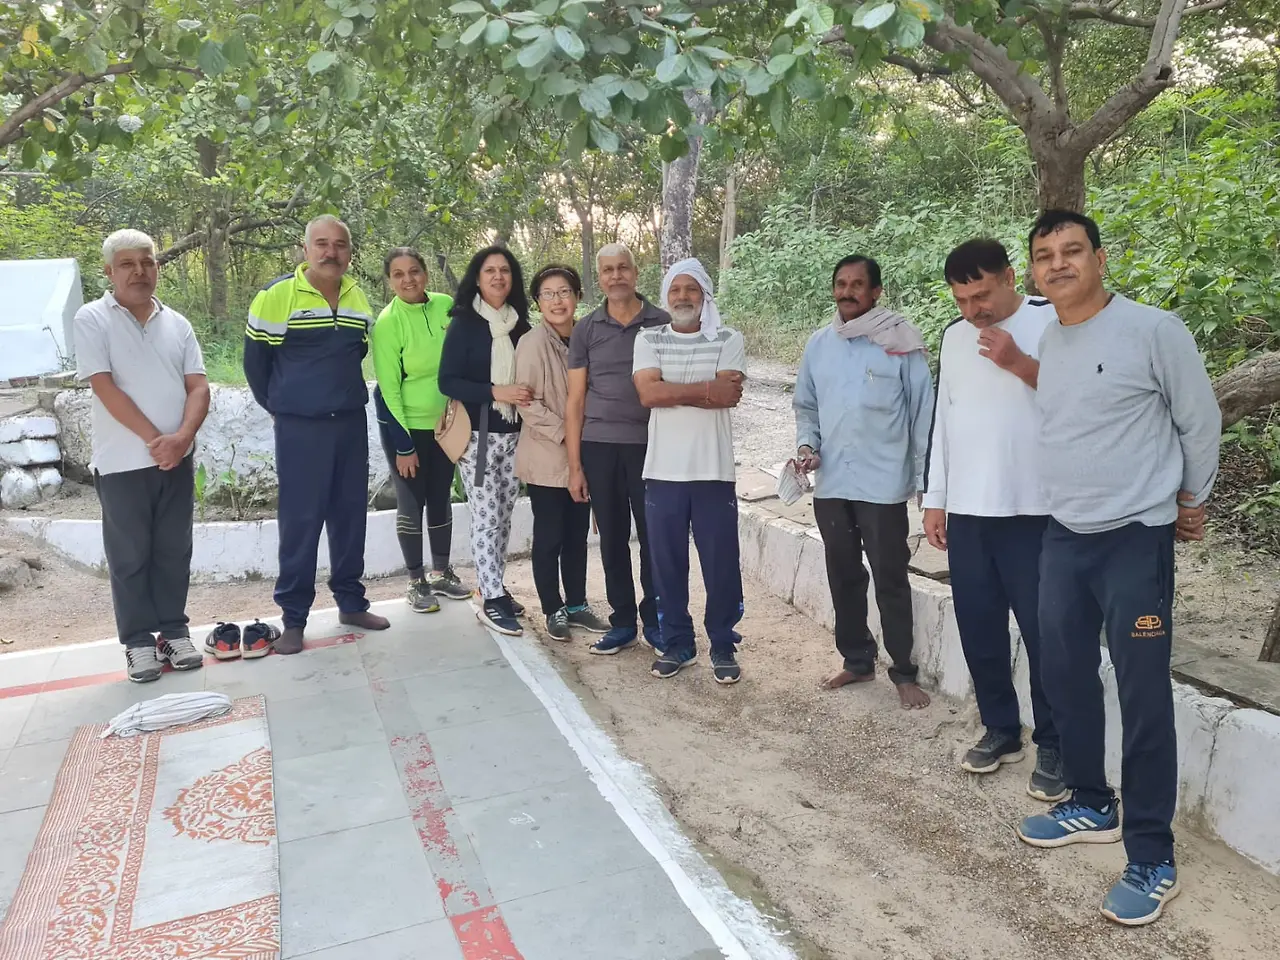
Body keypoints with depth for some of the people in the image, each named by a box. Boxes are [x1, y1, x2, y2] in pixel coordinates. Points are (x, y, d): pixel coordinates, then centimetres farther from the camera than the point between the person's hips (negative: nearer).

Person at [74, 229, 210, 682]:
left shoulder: (176, 323, 9)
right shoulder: (92, 320, -3)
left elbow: (198, 387, 2)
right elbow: (105, 388, -12)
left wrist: (182, 436, -15)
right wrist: (153, 438, -17)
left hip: (177, 459, 4)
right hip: (123, 461, -3)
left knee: (173, 550, 10)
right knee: (130, 555, 5)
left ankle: (174, 631, 21)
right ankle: (138, 641, 15)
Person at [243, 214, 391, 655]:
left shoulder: (359, 299, 8)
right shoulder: (276, 296, -8)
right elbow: (255, 360, 0)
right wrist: (278, 405, 7)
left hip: (351, 423, 5)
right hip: (300, 428, -5)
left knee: (351, 515, 11)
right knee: (299, 522, -1)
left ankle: (351, 602, 23)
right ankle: (293, 618, 8)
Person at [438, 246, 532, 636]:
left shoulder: (520, 325, 9)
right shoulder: (464, 324, -4)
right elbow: (447, 381, -10)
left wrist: (527, 396, -1)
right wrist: (495, 392, -20)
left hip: (513, 434, 5)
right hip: (478, 434, -4)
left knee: (503, 516, 10)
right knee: (486, 518, -4)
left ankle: (495, 588, 22)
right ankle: (490, 600, 4)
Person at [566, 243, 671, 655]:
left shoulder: (663, 324, 3)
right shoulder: (585, 330, 6)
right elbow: (575, 401, 6)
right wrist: (574, 465, 1)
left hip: (650, 445, -1)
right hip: (599, 446, 2)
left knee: (652, 537, 4)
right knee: (612, 539, 8)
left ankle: (654, 620, 19)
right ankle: (622, 622, 20)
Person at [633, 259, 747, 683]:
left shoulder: (729, 340, 3)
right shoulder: (648, 340, 7)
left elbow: (727, 397, -13)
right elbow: (647, 393, -10)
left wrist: (670, 391, -11)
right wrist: (707, 388, -11)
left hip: (714, 471, -1)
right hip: (663, 471, 2)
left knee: (721, 564, 3)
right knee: (668, 563, 8)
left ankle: (723, 645, 19)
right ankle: (676, 643, 23)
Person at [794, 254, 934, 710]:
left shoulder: (900, 343, -7)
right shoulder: (818, 344, 7)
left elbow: (923, 414, -5)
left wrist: (926, 479, -5)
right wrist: (807, 444, -2)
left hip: (882, 485, -5)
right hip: (831, 484, 5)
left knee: (890, 580, 3)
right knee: (843, 577, 15)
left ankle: (903, 672, 17)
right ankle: (856, 660, 30)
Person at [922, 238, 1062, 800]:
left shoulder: (1052, 322, -4)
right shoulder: (954, 336, 12)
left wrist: (1019, 363, -18)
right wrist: (934, 498, 11)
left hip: (1033, 510, -5)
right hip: (966, 511, 5)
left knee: (1042, 631, 2)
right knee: (978, 627, 10)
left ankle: (1052, 745, 17)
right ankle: (1001, 730, 25)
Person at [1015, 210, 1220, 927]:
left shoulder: (1155, 330, -11)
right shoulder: (1044, 341, 6)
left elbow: (1201, 422, -1)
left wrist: (1191, 501, 9)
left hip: (1136, 539, -6)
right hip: (1063, 536, 6)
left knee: (1143, 697, -3)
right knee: (1066, 676, 14)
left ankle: (1153, 860, 10)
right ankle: (1092, 806, 33)